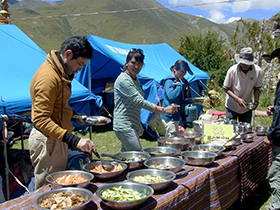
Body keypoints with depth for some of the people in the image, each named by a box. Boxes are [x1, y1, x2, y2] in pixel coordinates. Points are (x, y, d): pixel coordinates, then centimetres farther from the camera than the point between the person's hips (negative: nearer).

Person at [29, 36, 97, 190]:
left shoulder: (60, 72, 10)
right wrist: (74, 140, -32)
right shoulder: (48, 77, -22)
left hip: (57, 139, 10)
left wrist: (74, 115, 11)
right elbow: (41, 120, -27)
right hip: (47, 142, -10)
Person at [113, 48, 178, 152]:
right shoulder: (123, 80, -15)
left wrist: (139, 127, 21)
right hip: (124, 127, -9)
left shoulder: (135, 79, 14)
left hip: (133, 126, 9)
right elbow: (140, 101, -21)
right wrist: (164, 110, -22)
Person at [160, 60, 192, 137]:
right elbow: (171, 96, -31)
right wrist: (180, 86, -21)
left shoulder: (179, 82, 15)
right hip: (169, 116, -9)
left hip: (176, 116, 9)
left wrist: (191, 100, 13)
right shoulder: (169, 81, -13)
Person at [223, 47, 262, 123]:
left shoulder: (257, 71, -13)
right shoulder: (232, 70, -19)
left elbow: (256, 88, 0)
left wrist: (256, 101, -15)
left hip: (247, 108, 2)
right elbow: (226, 88, -9)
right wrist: (237, 99, -21)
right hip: (232, 106, -2)